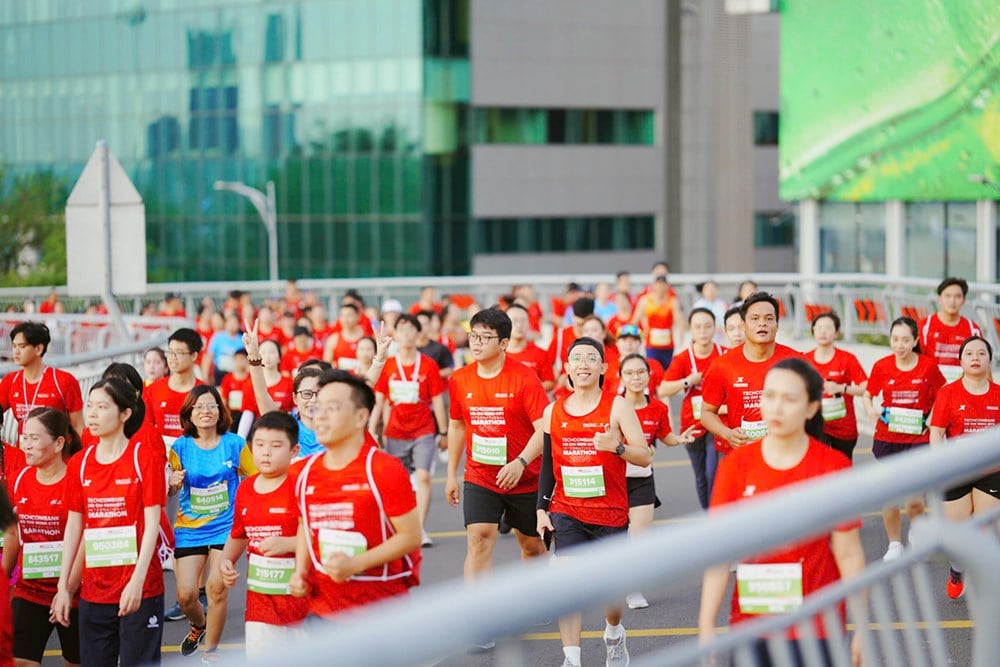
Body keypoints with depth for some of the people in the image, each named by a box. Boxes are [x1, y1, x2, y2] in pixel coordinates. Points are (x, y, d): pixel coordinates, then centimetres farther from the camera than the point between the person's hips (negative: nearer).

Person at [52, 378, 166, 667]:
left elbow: (152, 523, -10)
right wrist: (63, 586, 7)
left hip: (140, 588, -4)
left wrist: (137, 580, -18)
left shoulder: (145, 458, -6)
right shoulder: (78, 464, 7)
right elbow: (73, 527, 10)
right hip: (94, 587, 5)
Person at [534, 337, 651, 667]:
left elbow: (646, 457, -10)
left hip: (611, 513, -2)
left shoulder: (617, 406, -5)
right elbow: (547, 465, 12)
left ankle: (614, 636, 40)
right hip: (567, 512, 2)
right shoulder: (553, 412, 5)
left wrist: (617, 447, -29)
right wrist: (541, 509, 5)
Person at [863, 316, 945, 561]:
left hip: (918, 438, -1)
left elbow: (940, 398, 7)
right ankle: (894, 545, 22)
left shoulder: (928, 366, -6)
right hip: (887, 438, 2)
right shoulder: (882, 366, -3)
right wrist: (872, 412, -10)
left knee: (914, 499, -6)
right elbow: (867, 395, 10)